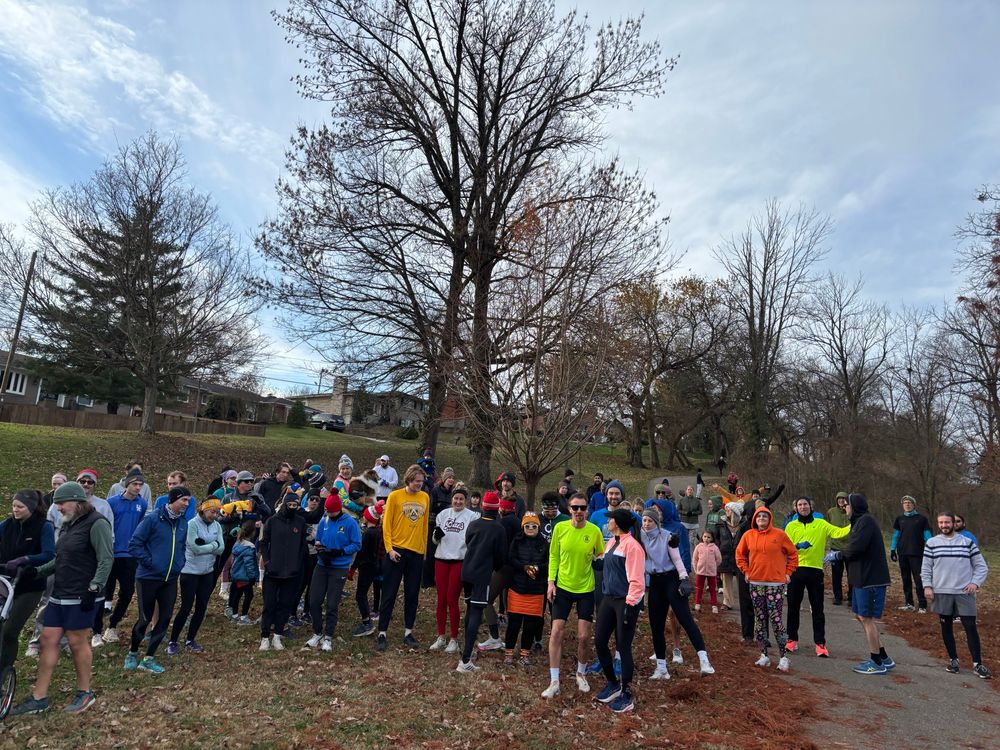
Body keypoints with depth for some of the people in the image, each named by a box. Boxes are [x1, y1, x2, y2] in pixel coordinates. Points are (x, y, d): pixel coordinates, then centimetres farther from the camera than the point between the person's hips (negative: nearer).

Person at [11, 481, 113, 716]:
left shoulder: (96, 523, -15)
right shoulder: (68, 524, 14)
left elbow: (106, 559, -21)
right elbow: (61, 559, 22)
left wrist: (94, 588, -26)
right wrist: (37, 570, 8)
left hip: (81, 598, -8)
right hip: (59, 595, 8)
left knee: (77, 642, 1)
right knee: (48, 640, 9)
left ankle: (84, 693, 17)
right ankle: (38, 697, 20)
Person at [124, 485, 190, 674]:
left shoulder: (183, 523, 6)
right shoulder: (153, 519, -12)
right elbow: (134, 544, -11)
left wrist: (180, 563, 5)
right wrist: (149, 561, -14)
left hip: (171, 579, 5)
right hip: (149, 577, -5)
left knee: (165, 618, 5)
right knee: (145, 618, 5)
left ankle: (149, 658, 19)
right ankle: (132, 653, 30)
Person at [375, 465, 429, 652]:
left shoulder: (425, 498, 6)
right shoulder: (395, 496, -6)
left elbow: (425, 524, 11)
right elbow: (386, 523, -7)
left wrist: (424, 548, 10)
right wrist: (389, 548, -13)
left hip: (417, 552, 4)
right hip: (396, 551, -4)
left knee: (412, 595, 10)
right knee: (389, 594, 3)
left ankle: (408, 632, 21)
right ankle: (382, 633, 11)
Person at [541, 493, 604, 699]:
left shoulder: (595, 531, -10)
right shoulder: (560, 528, -8)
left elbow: (602, 557, 6)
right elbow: (553, 556, 1)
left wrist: (596, 559, -14)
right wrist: (551, 582, -5)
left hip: (586, 589, 0)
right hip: (562, 587, 0)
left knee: (584, 637, 5)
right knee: (556, 632, -3)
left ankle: (581, 675, 32)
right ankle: (554, 682, 9)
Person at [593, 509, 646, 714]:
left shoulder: (632, 545, -16)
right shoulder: (611, 543, 11)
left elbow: (636, 579, -18)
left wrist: (630, 605, -20)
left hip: (625, 602, -8)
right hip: (609, 598, 8)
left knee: (623, 647, 1)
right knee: (599, 640, 9)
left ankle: (626, 694, 17)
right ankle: (612, 683, 29)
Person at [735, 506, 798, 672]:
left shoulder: (779, 534, -3)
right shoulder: (748, 535, 3)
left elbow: (792, 553, 6)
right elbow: (740, 554, 15)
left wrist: (788, 572, 2)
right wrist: (746, 571, 7)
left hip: (775, 583, -3)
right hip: (756, 583, 3)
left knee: (776, 620, -6)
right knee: (760, 619, 9)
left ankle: (783, 657, 4)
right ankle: (764, 654, 19)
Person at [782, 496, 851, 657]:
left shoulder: (821, 524, 5)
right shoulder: (791, 526, 7)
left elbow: (839, 532, -11)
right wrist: (797, 546, -18)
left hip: (815, 570, -1)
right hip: (796, 570, 1)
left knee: (817, 609, 3)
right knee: (793, 606, 8)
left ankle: (820, 643, 10)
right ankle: (792, 639, 20)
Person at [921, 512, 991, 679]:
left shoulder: (968, 543, 3)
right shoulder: (931, 543, 3)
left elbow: (981, 566, 6)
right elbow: (925, 568, 5)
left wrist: (975, 583, -8)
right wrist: (927, 586, -4)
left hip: (964, 592, -1)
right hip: (941, 592, 1)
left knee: (970, 626, -2)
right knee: (946, 626, 8)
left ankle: (977, 664, 7)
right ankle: (953, 660, 20)